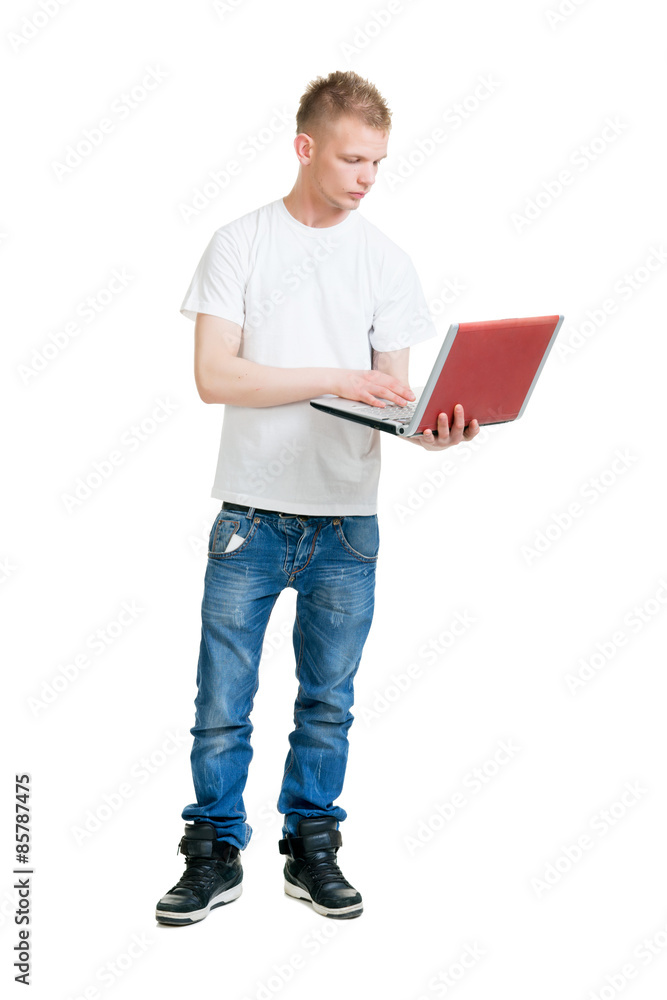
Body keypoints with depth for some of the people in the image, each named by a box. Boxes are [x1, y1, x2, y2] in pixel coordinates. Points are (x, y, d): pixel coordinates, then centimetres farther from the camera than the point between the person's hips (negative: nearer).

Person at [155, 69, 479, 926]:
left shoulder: (386, 261, 7)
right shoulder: (240, 244, 0)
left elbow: (391, 393, 6)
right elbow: (213, 376, -9)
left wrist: (429, 430, -17)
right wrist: (334, 378, -18)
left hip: (348, 521, 3)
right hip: (252, 512, -2)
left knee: (328, 702, 10)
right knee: (222, 703, 1)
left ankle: (312, 851, 22)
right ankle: (215, 855, 15)